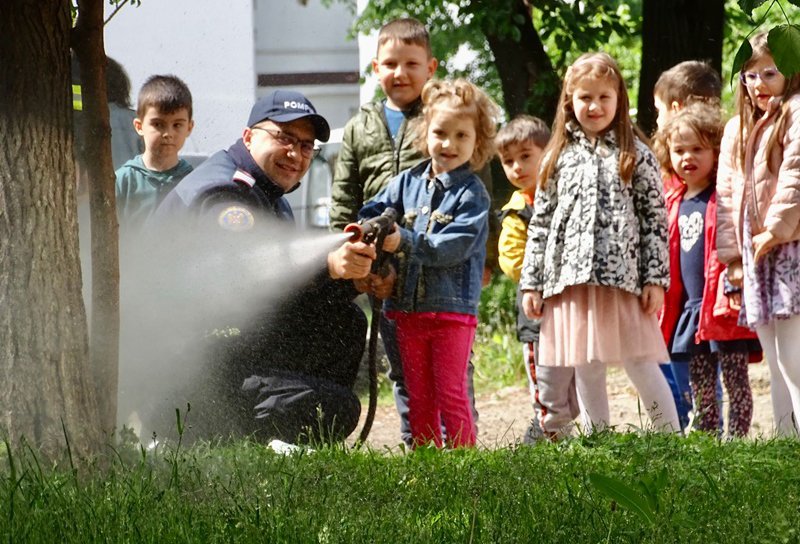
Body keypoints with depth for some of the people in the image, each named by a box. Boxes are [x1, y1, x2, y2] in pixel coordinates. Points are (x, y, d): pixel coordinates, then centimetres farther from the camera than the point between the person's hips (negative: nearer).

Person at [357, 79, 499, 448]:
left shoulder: (472, 194, -8)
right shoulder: (408, 183, 8)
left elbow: (453, 247, -19)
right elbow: (372, 213, 10)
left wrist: (403, 242, -26)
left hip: (452, 309, -6)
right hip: (408, 307, 6)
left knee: (451, 394, -3)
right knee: (418, 397, 12)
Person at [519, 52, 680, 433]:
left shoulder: (635, 155, 5)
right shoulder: (558, 158, 12)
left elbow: (655, 219, 2)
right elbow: (540, 224, 12)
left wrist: (656, 278, -5)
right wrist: (530, 283, 7)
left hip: (623, 278, -3)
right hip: (570, 279, 3)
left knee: (641, 366, -4)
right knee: (586, 371, 6)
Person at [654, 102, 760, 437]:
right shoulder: (674, 204, 13)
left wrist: (735, 286, -22)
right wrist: (667, 309, 15)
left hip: (724, 307, -7)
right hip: (691, 308, 7)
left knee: (736, 382, -1)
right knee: (700, 388, 12)